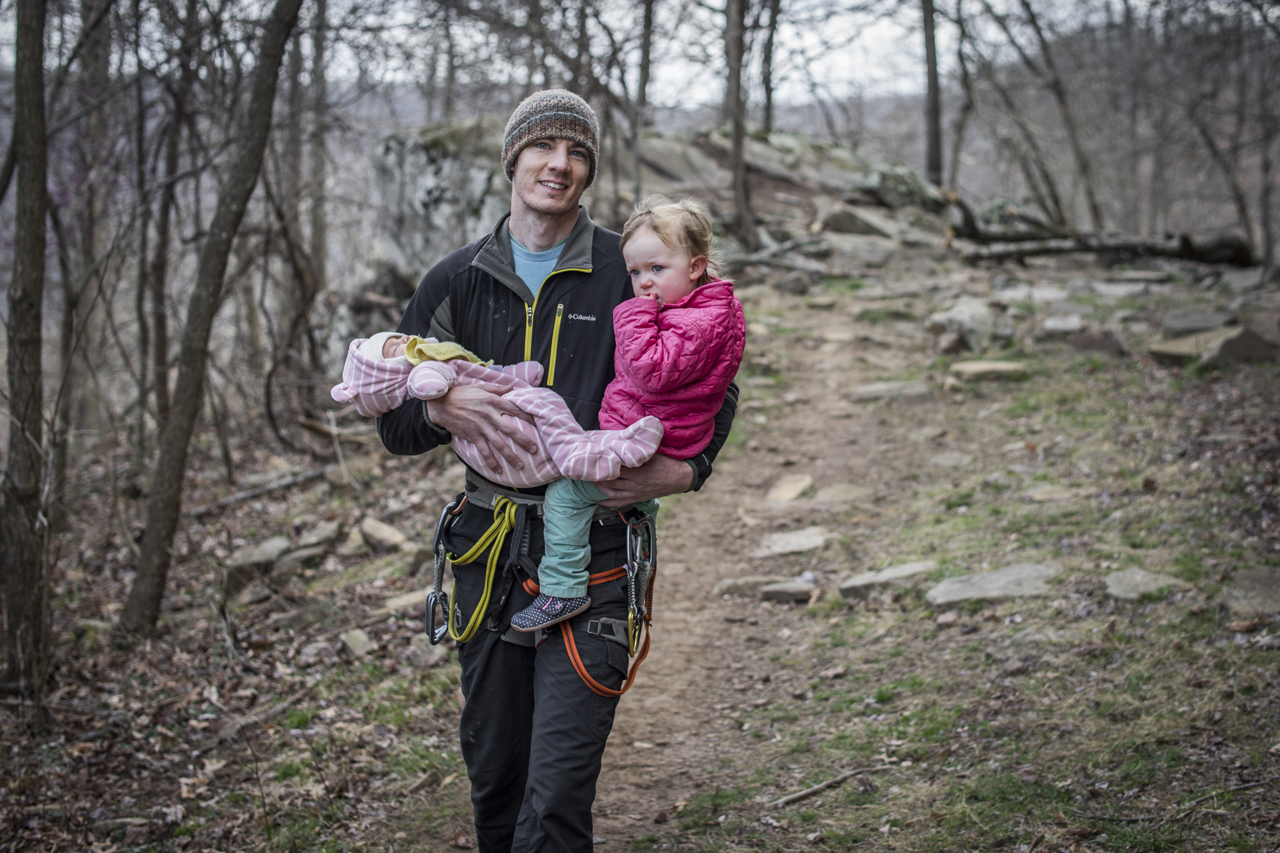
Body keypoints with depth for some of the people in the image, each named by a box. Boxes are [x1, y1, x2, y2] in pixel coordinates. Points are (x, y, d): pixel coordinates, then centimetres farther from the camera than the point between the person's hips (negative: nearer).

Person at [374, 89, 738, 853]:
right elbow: (394, 424, 10)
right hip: (490, 549, 3)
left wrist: (688, 469, -8)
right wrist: (442, 407, -13)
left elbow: (715, 388, 11)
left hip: (593, 552, -3)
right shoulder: (458, 281, 9)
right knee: (492, 773, 14)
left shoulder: (629, 272, 2)